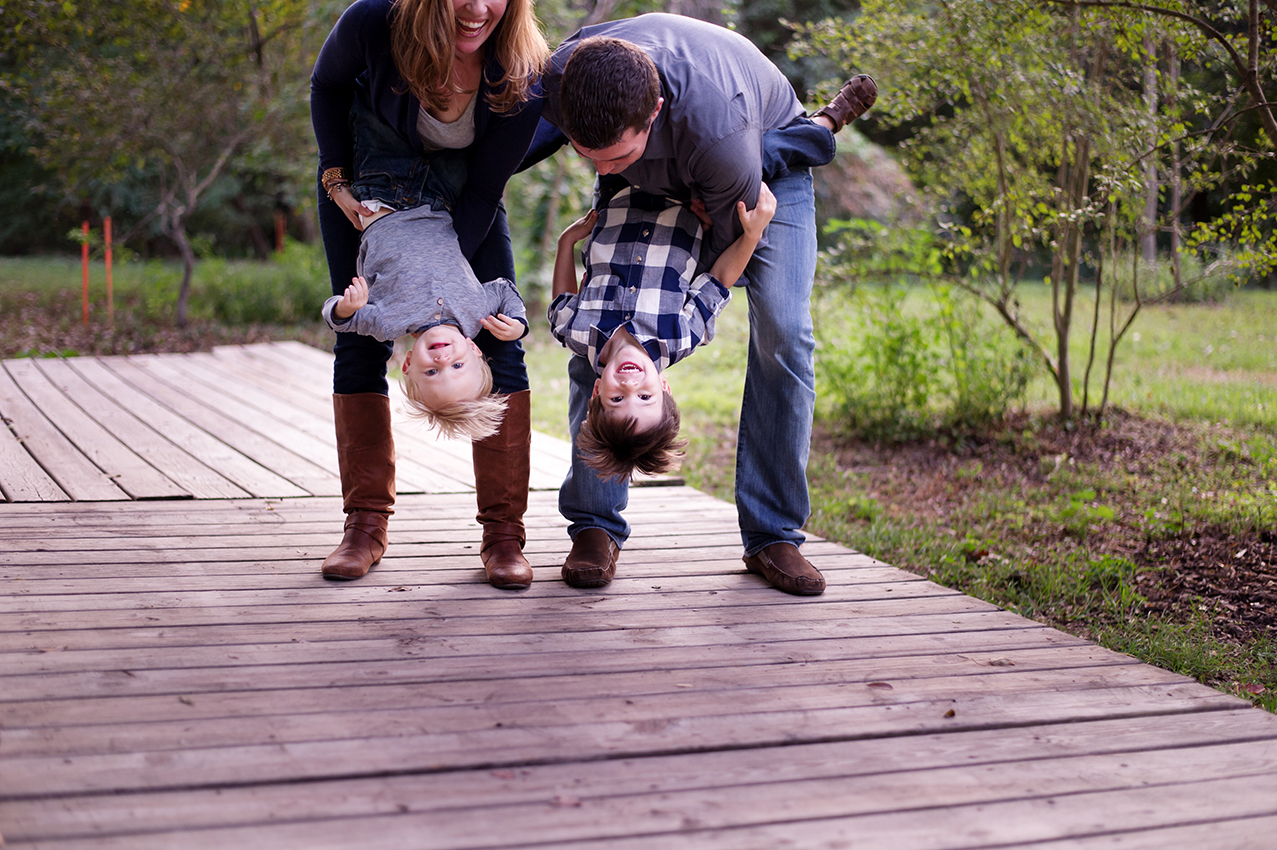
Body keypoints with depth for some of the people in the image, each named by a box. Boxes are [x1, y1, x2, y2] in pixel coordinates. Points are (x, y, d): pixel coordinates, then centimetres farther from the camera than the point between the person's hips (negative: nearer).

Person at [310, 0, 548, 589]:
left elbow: (484, 191, -21)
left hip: (461, 184, 0)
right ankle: (366, 525, 8)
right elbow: (326, 86, -9)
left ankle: (503, 534, -4)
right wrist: (337, 183, -15)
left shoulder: (523, 76, -31)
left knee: (497, 338, -10)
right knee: (359, 341, -3)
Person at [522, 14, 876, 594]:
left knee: (782, 331, -18)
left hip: (766, 160, -3)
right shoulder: (559, 78, -34)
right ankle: (596, 524, -1)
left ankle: (772, 535, -7)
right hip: (650, 179, 3)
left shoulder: (717, 126, -47)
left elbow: (734, 238, -26)